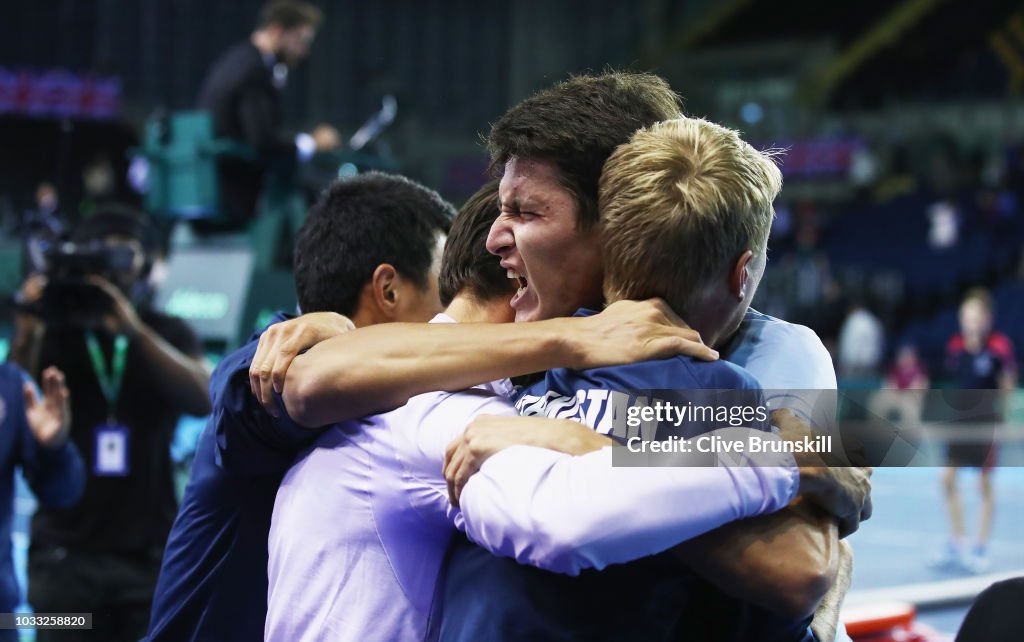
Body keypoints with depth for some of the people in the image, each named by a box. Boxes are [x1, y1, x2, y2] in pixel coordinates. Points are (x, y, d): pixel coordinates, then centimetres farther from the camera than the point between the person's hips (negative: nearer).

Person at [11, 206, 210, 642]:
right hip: (66, 553, 0)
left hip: (151, 552, 1)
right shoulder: (53, 333, 7)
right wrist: (27, 332, -23)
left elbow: (203, 400, -9)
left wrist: (134, 330, -21)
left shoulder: (168, 334, 10)